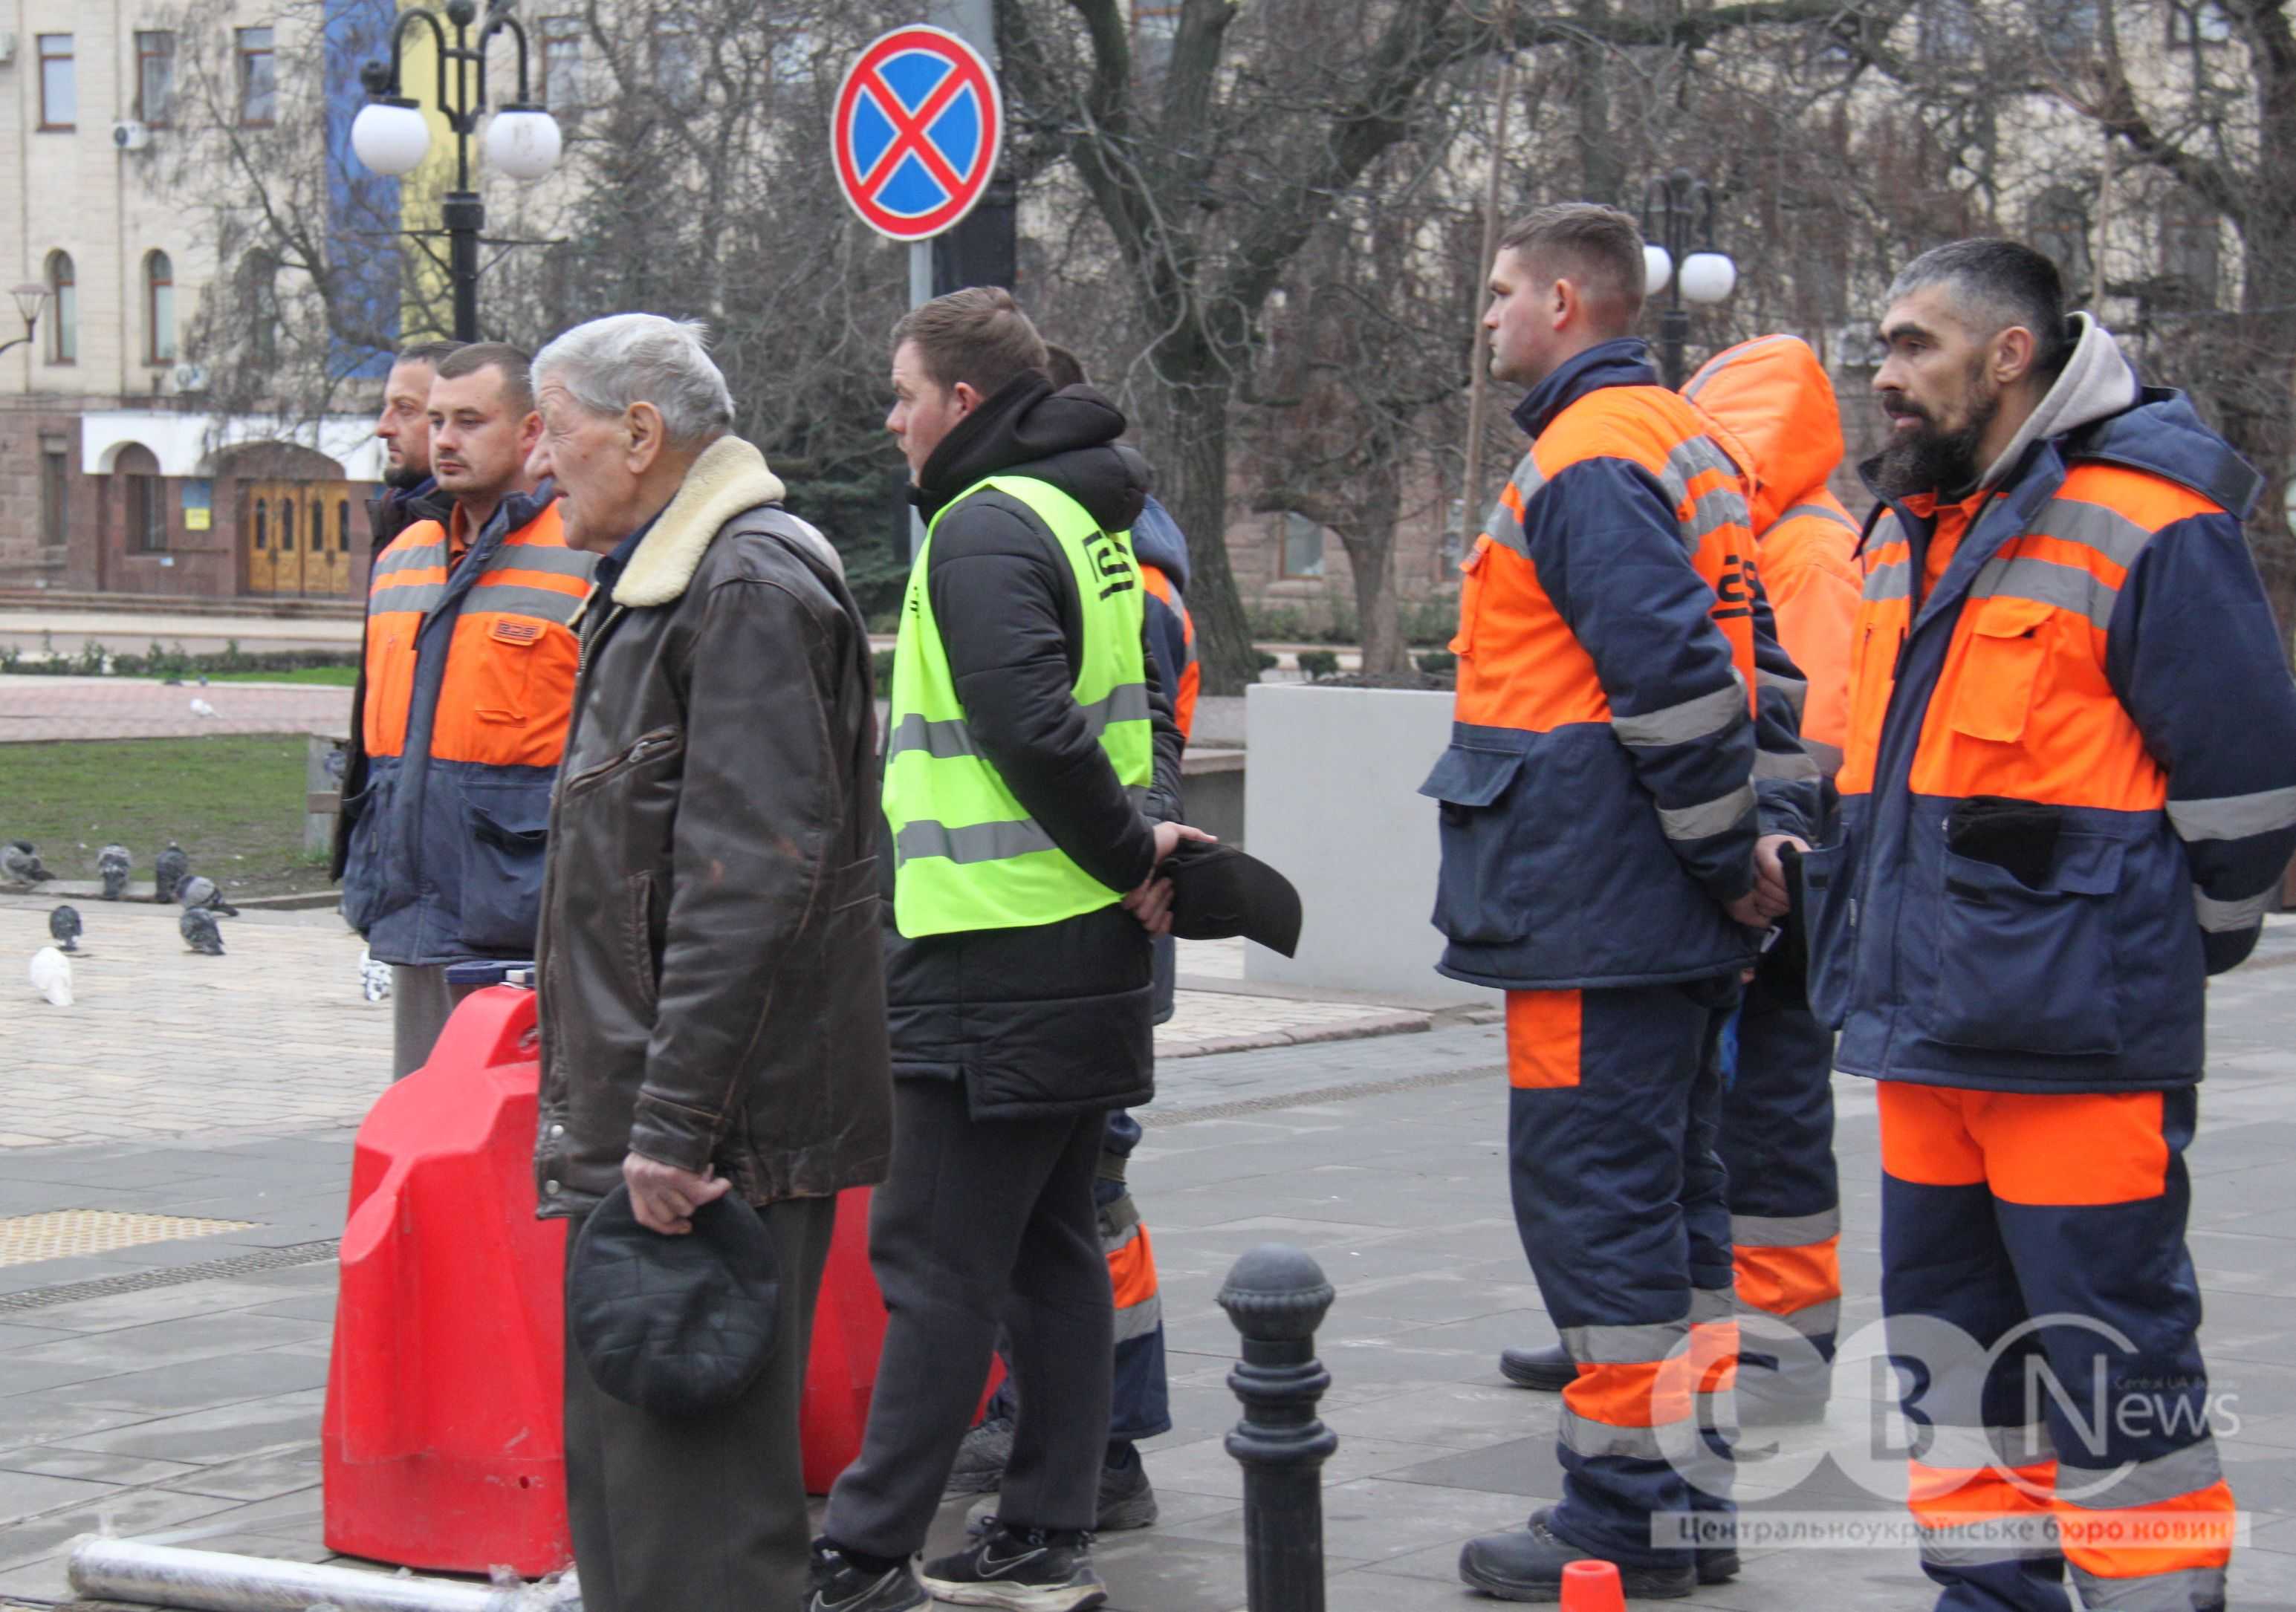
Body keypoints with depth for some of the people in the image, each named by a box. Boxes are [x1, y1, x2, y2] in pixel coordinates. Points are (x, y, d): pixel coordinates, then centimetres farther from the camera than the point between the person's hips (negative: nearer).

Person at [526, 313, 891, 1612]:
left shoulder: (750, 591, -14)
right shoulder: (662, 588, 20)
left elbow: (751, 881, -22)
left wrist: (675, 1124, -24)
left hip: (717, 1140, -11)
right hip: (644, 1127, 11)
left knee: (693, 1480, -9)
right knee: (624, 1460, 16)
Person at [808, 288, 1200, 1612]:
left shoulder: (985, 530, -14)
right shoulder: (1089, 522, 15)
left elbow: (1034, 730, -23)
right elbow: (1144, 701, 21)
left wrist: (1129, 851, -12)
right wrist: (1152, 830, 8)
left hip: (996, 962, -9)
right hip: (1094, 957, 10)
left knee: (940, 1266, -6)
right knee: (1056, 1249, 13)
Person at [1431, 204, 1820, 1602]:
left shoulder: (1588, 460, -15)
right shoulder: (1688, 444, 18)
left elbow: (1672, 678, -23)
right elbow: (1763, 661, 19)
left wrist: (1728, 847, -15)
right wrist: (1768, 837, 12)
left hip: (1595, 910, -10)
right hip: (1679, 918, 10)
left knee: (1594, 1198, -5)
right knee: (1669, 1197, 14)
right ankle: (1688, 1497, 21)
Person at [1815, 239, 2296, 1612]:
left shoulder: (2143, 526, -11)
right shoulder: (1907, 535, 16)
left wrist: (2166, 952, 0)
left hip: (2076, 1036, -9)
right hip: (1926, 1031, 9)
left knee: (2113, 1365, -3)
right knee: (1951, 1342, 15)